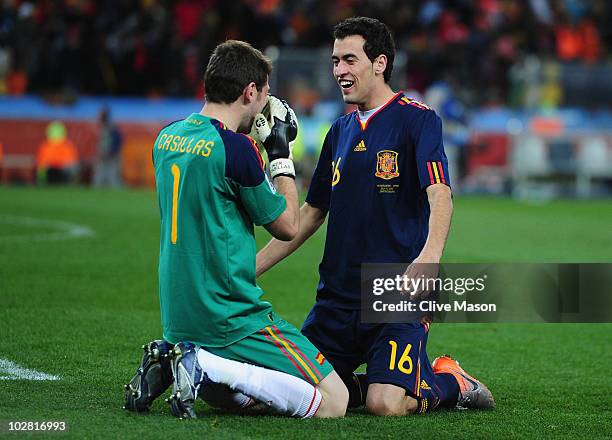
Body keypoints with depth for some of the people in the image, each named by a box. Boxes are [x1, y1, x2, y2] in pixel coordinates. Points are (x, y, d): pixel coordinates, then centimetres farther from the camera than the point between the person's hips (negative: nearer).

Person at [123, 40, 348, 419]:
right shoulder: (235, 148, -16)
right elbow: (288, 226, -4)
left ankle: (167, 361, 5)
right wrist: (281, 156, 6)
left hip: (178, 316, 9)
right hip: (229, 316, -9)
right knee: (334, 402, -8)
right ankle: (207, 367, -14)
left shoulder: (167, 137, 8)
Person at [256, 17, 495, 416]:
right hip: (337, 294, 6)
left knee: (385, 404, -21)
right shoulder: (340, 131, 16)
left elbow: (439, 195, -18)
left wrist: (430, 254, -38)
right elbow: (310, 214, 21)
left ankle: (449, 382, 10)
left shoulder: (417, 119, -4)